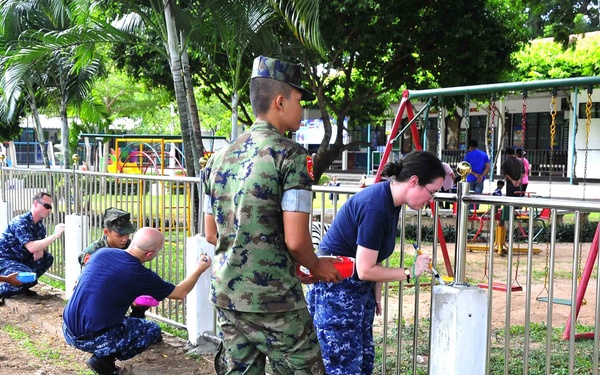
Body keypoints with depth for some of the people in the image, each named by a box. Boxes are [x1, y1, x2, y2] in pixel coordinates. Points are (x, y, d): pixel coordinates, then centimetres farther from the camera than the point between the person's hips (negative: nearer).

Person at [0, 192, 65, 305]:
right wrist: (54, 236, -35)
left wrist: (40, 249, -14)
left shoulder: (40, 224, 4)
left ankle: (22, 287, 4)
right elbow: (31, 247, -33)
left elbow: (43, 246, 11)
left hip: (20, 259, 9)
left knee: (48, 258, -3)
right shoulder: (21, 222, -22)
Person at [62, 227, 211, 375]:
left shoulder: (102, 252, 1)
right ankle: (103, 359, 1)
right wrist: (199, 270, 19)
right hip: (92, 339, -7)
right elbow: (180, 293, 2)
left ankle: (101, 355, 15)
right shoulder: (140, 275, -13)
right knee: (153, 330, 11)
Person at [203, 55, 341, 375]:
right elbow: (295, 240, -17)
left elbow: (211, 235, 14)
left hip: (225, 294, 7)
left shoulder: (220, 157, 9)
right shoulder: (289, 154, -12)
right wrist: (317, 267, 2)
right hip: (274, 300, -7)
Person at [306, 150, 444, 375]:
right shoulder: (376, 205, -26)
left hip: (359, 290, 10)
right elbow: (365, 270, -22)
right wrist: (409, 273, -12)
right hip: (335, 291, -10)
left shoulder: (391, 201, 4)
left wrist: (376, 294, 11)